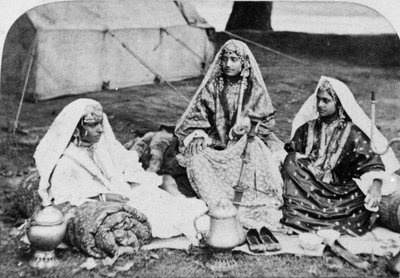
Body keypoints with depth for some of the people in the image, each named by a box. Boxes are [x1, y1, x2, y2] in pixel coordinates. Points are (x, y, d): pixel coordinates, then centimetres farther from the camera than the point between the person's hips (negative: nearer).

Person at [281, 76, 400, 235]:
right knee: (290, 161, -22)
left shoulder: (352, 132, -1)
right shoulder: (307, 127, 11)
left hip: (339, 190, -2)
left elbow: (373, 161, -8)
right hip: (306, 185, 2)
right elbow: (292, 152, 13)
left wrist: (376, 186, -26)